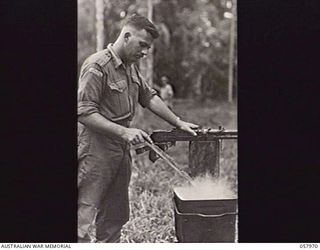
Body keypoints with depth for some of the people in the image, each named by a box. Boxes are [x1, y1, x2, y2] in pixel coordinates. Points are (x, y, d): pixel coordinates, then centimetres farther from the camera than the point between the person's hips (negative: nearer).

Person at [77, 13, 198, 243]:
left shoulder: (131, 67, 13)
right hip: (95, 152, -9)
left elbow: (149, 97, 20)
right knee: (85, 216, -6)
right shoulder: (96, 66, -16)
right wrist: (123, 132, -25)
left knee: (115, 217, 15)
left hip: (121, 151, 9)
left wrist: (179, 123, 15)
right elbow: (84, 113, -20)